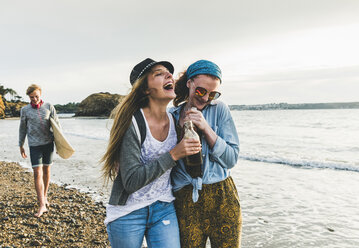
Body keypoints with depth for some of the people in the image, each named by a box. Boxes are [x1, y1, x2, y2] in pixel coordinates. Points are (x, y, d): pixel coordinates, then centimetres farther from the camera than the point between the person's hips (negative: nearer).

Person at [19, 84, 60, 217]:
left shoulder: (49, 107, 2)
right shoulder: (25, 110, 3)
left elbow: (56, 124, 5)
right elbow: (22, 129, 11)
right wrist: (21, 146, 13)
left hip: (48, 143, 1)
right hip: (34, 145, -1)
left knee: (46, 171, 11)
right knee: (38, 173, -8)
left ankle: (44, 196, 31)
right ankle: (42, 205, -7)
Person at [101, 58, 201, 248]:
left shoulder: (176, 120, -2)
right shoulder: (132, 122, -19)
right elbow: (131, 182, -24)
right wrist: (173, 155, -25)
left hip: (165, 209, 4)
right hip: (128, 212, -4)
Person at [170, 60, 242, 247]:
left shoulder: (219, 109, -1)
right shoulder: (172, 116, 4)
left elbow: (231, 159, -5)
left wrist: (206, 128, -14)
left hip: (222, 198, 0)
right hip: (185, 201, 1)